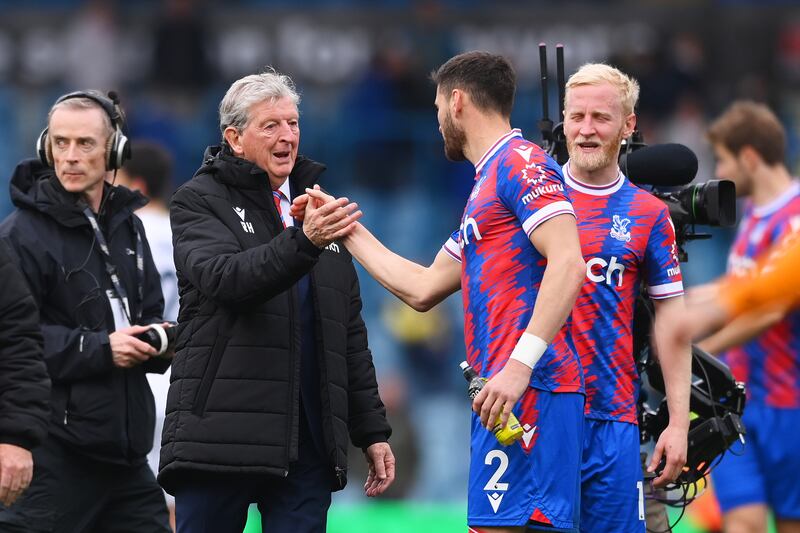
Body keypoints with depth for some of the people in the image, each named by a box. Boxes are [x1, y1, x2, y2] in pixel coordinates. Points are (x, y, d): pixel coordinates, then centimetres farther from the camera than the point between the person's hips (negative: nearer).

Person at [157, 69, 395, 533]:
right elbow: (224, 279, -18)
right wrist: (304, 242, -31)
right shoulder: (200, 201, 3)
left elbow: (351, 333, 23)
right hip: (222, 437, -4)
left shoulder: (320, 207, 20)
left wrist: (372, 431, 18)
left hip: (310, 442, 5)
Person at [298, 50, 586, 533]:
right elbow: (423, 289, 34)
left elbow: (567, 263, -18)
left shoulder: (520, 163, -5)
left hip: (529, 389, -10)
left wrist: (520, 364, -25)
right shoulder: (487, 187, 27)